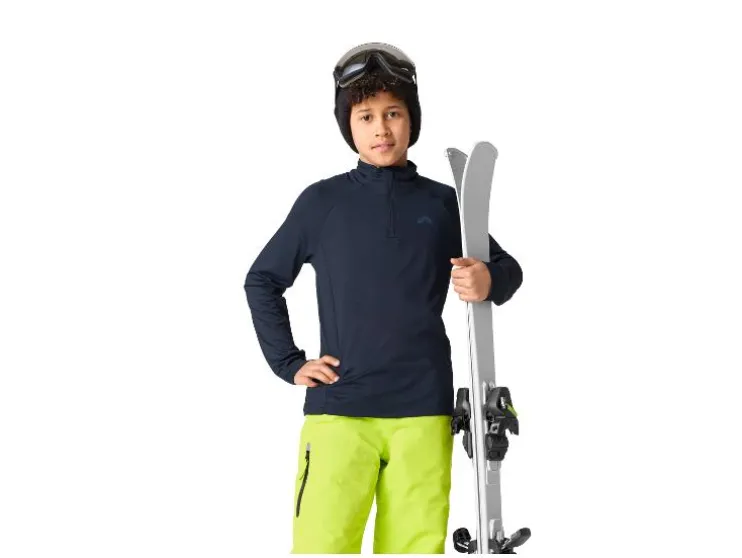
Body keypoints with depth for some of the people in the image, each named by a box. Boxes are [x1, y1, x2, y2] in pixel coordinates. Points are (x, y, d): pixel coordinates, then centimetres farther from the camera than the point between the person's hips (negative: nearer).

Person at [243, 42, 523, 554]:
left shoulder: (443, 203, 8)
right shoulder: (322, 202, 5)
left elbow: (508, 269, 18)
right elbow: (262, 280, 14)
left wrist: (490, 282, -6)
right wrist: (288, 362, 4)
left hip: (423, 413, 2)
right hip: (338, 410, -1)